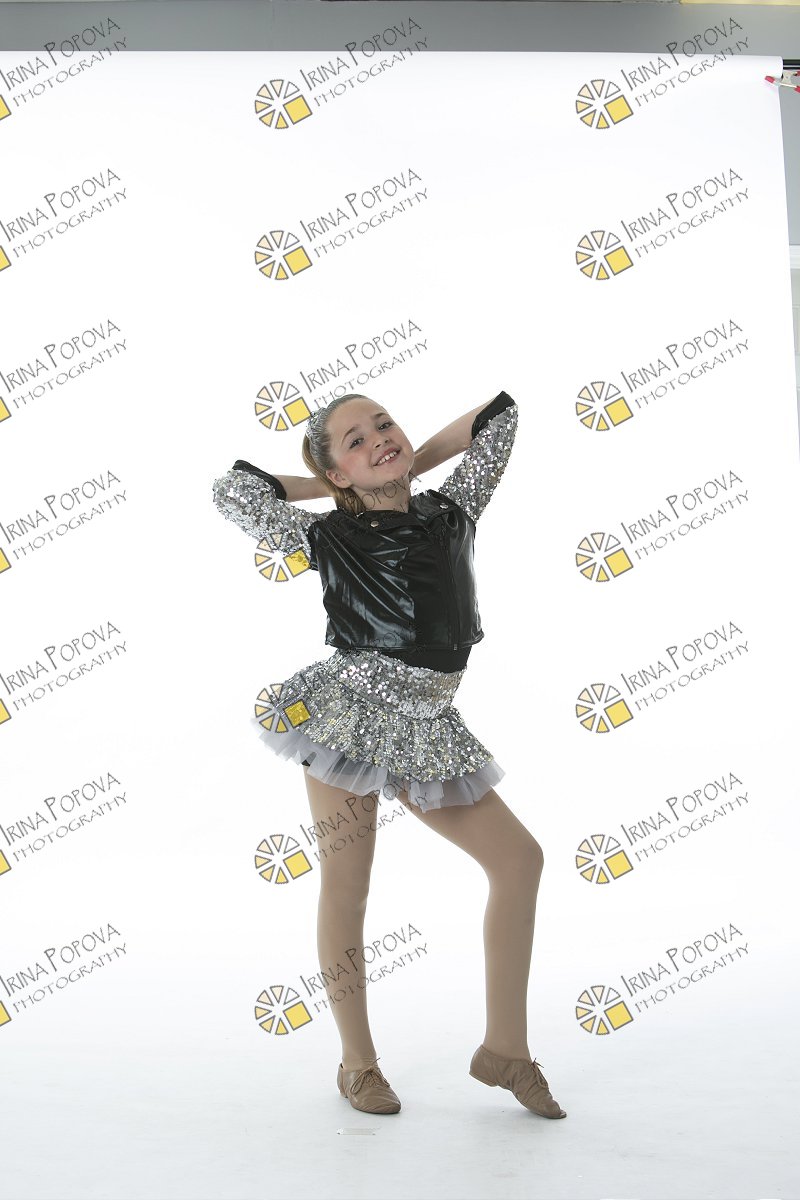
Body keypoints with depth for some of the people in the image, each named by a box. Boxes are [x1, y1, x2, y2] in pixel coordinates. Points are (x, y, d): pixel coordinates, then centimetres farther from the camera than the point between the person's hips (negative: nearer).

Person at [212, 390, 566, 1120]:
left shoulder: (452, 510, 10)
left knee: (520, 856, -1)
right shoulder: (330, 537, 1)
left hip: (425, 726, 4)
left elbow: (500, 416, 17)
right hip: (348, 711, -4)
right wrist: (329, 487, 10)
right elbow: (232, 490, 3)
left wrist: (413, 467, 17)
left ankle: (505, 1048, 10)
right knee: (346, 888, 1)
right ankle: (358, 1064, 18)